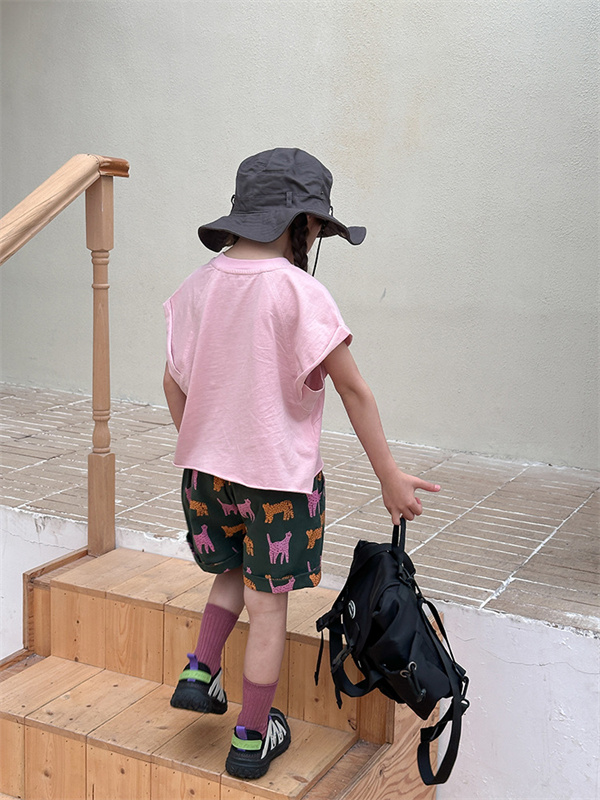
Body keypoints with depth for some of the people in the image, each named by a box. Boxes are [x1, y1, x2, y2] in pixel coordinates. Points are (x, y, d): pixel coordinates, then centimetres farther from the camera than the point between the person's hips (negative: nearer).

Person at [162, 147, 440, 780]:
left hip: (206, 467, 6)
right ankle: (252, 739, 18)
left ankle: (200, 670, 18)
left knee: (234, 571, 29)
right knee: (268, 605, 8)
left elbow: (174, 383, 9)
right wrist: (391, 478, -7)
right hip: (277, 474, -5)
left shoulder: (197, 285, 1)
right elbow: (354, 390, -14)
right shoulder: (298, 291, -17)